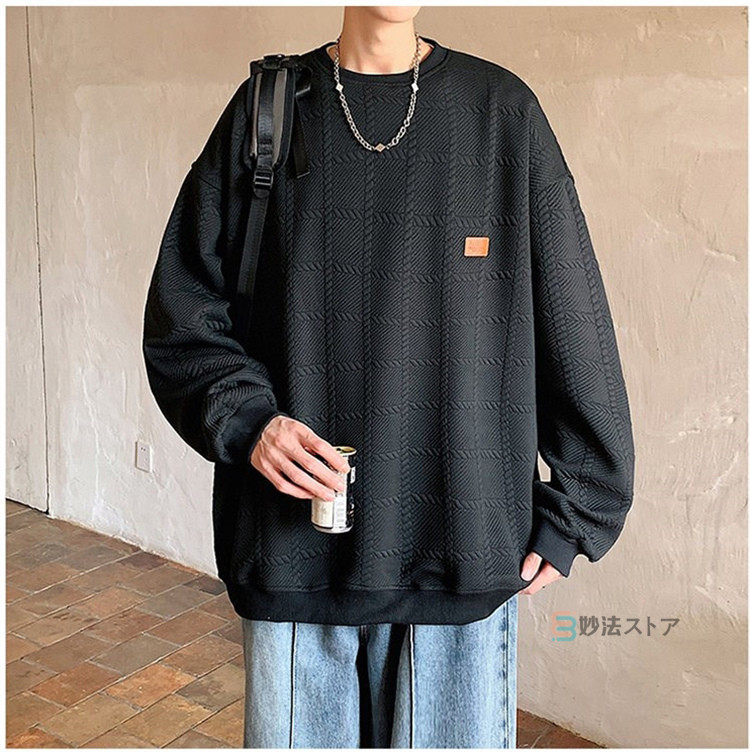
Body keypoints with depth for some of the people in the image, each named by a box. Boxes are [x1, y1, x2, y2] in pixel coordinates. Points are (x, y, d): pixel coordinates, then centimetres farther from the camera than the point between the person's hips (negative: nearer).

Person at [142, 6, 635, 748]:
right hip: (294, 549, 1)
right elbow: (180, 312, 6)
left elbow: (574, 326, 2)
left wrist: (574, 513, 2)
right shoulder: (266, 110, 3)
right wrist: (246, 418, -11)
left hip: (463, 555, 0)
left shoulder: (502, 110, 0)